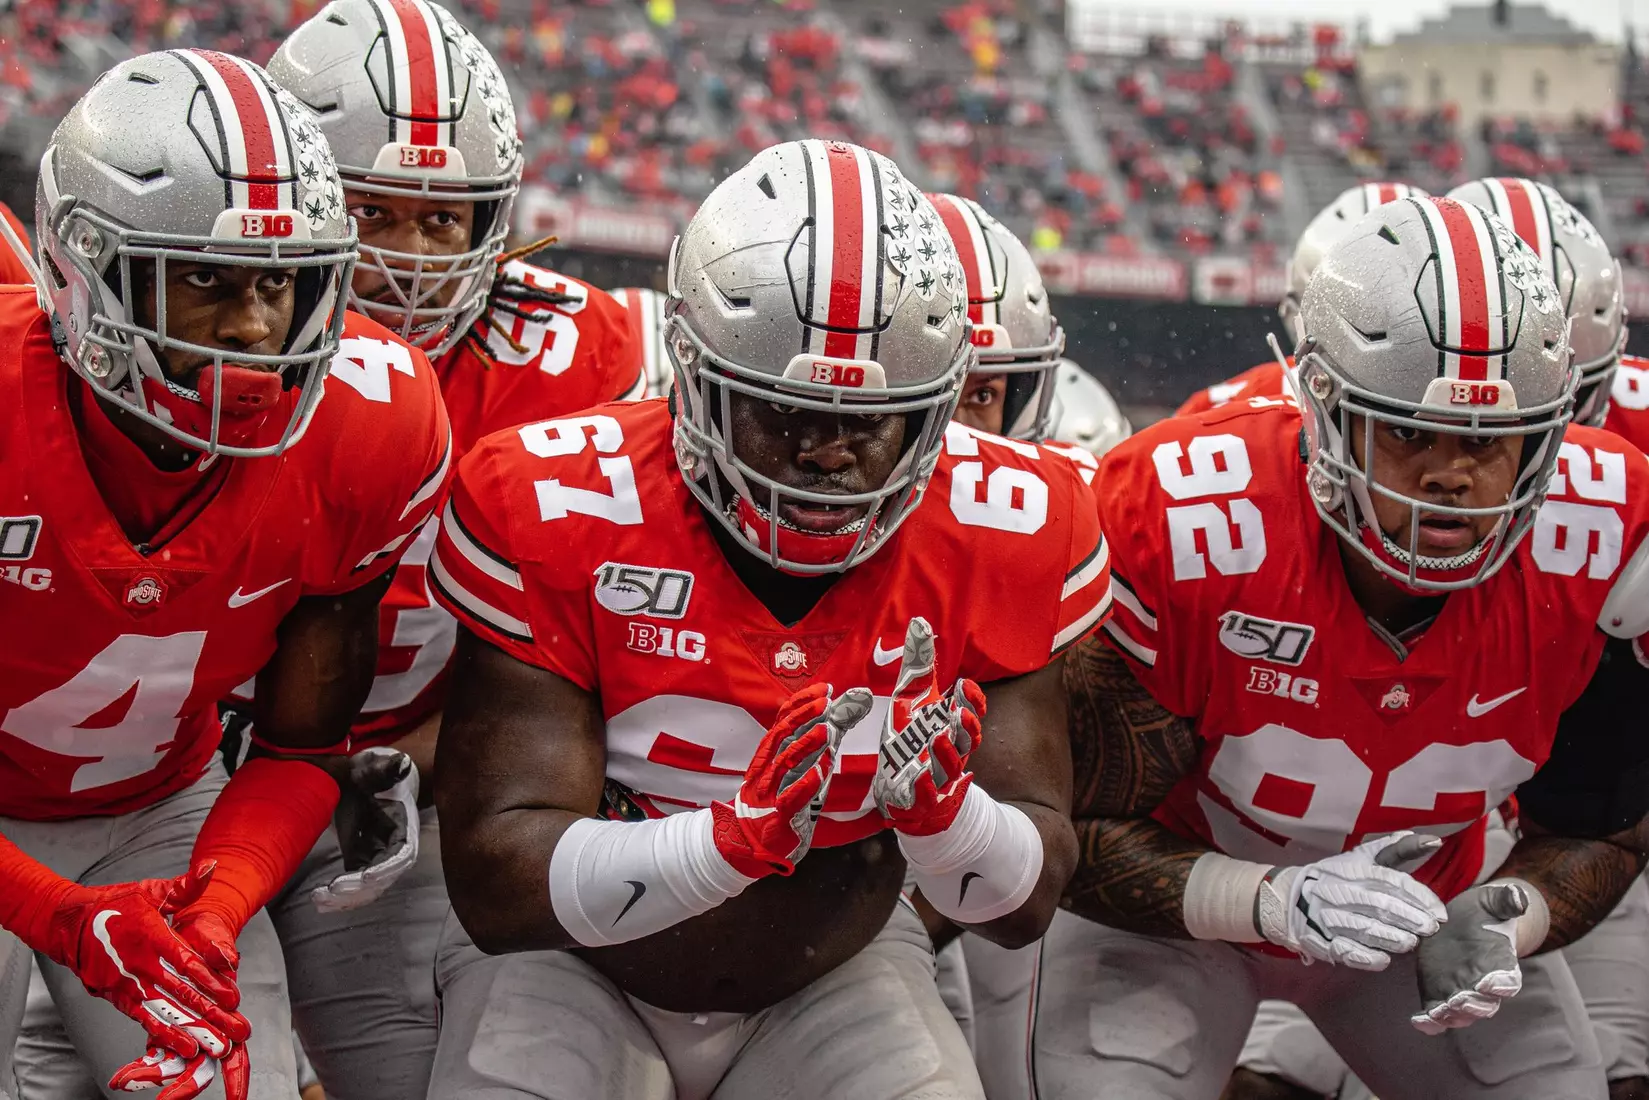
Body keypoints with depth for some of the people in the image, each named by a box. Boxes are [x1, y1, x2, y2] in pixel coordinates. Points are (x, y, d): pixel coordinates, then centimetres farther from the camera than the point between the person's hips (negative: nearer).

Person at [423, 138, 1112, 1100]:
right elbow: (495, 889, -25)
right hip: (575, 974, -2)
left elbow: (1027, 906, -9)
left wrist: (944, 812, -31)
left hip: (834, 976, 2)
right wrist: (737, 834, -40)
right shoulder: (557, 515, -22)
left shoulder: (1002, 536, -14)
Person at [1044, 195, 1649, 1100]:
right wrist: (1281, 902, -37)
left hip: (1427, 900, 3)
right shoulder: (1182, 534, -31)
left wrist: (1501, 926, -26)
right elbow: (1087, 831, -22)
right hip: (1178, 910, -3)